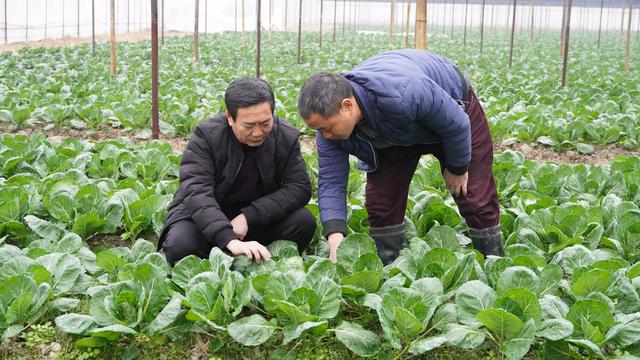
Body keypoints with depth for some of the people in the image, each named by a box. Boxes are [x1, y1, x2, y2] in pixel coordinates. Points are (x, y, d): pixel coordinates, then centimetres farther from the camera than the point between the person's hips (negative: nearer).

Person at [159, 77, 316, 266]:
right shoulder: (205, 136, -20)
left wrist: (249, 216, -27)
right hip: (203, 217, -2)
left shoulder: (286, 137, -10)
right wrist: (230, 240, -47)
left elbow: (300, 187, -14)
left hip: (256, 219, 3)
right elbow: (196, 192, -31)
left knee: (304, 221, -22)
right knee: (179, 245, -34)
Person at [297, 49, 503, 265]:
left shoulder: (402, 96, -47)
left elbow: (457, 125, -30)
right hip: (397, 132, 5)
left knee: (477, 198, -5)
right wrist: (335, 238, -37)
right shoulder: (330, 117, -28)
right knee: (380, 199, -5)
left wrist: (457, 169, -13)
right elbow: (330, 182, -24)